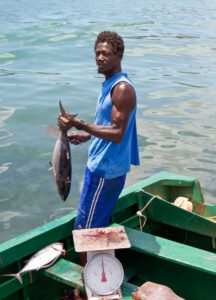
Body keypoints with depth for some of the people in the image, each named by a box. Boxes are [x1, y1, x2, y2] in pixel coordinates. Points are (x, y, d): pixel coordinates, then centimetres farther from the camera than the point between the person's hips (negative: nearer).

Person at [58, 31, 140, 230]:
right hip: (102, 165, 10)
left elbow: (117, 133, -25)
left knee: (85, 228, -4)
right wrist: (87, 135, 16)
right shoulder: (110, 84, 12)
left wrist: (78, 124, -30)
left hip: (106, 170, -10)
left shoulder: (122, 88, -19)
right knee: (99, 225, 19)